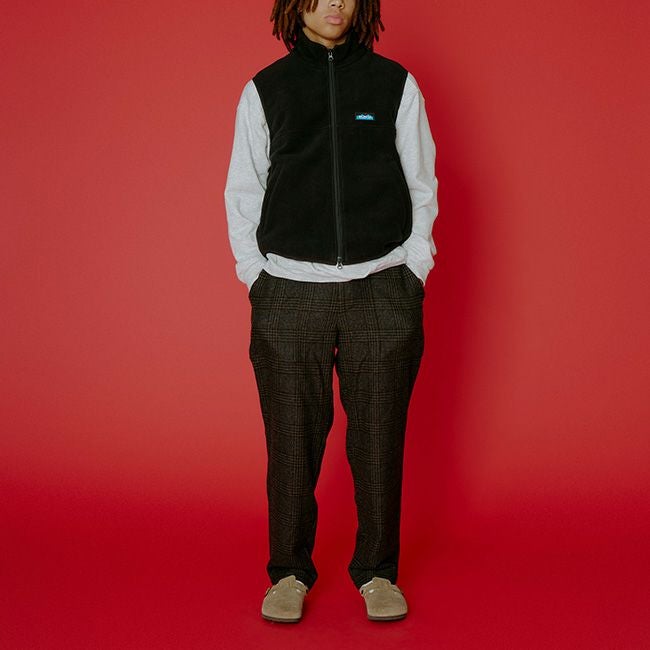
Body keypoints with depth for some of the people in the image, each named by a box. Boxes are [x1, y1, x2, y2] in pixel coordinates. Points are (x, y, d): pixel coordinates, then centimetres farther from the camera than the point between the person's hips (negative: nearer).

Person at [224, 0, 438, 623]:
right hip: (290, 292, 0)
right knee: (291, 438, 0)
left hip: (381, 290, 0)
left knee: (378, 437, 3)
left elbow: (422, 184, 11)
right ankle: (289, 572, 17)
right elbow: (243, 191, 11)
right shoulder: (264, 90, 9)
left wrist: (413, 271, 4)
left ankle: (377, 571, 18)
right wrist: (256, 278, 3)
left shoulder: (396, 84, 9)